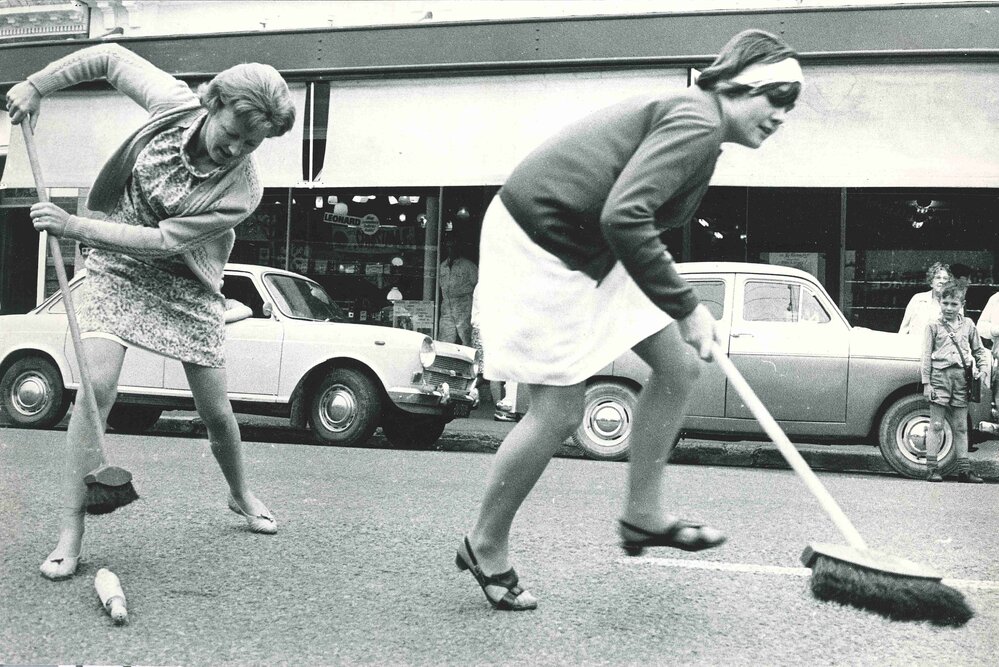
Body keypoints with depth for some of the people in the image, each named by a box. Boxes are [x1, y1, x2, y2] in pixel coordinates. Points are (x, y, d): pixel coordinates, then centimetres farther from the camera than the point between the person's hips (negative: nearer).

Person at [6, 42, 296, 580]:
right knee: (96, 388, -17)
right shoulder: (173, 103, -19)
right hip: (117, 268, 1)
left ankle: (241, 495, 37)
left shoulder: (242, 189, -26)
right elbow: (109, 56, -3)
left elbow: (164, 241, -27)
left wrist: (75, 227, -29)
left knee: (215, 409, 5)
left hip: (187, 288, 0)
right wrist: (36, 86, -6)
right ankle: (70, 536, -10)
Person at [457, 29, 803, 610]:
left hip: (588, 250, 10)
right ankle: (485, 546, 16)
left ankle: (643, 515, 18)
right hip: (538, 242, -10)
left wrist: (687, 308, 19)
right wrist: (686, 308, -25)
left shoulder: (690, 118, 12)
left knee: (682, 365, 6)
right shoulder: (697, 122, -19)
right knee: (561, 413, -5)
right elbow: (624, 218, -32)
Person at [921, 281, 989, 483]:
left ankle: (964, 468, 13)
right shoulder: (933, 326, 2)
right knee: (936, 425, -2)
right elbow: (926, 356, 1)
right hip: (940, 376, -3)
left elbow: (979, 351, 20)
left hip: (961, 377, 3)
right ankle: (931, 467, 1)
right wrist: (926, 383, -5)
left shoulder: (968, 326, 11)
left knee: (961, 427, 8)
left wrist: (981, 369, 2)